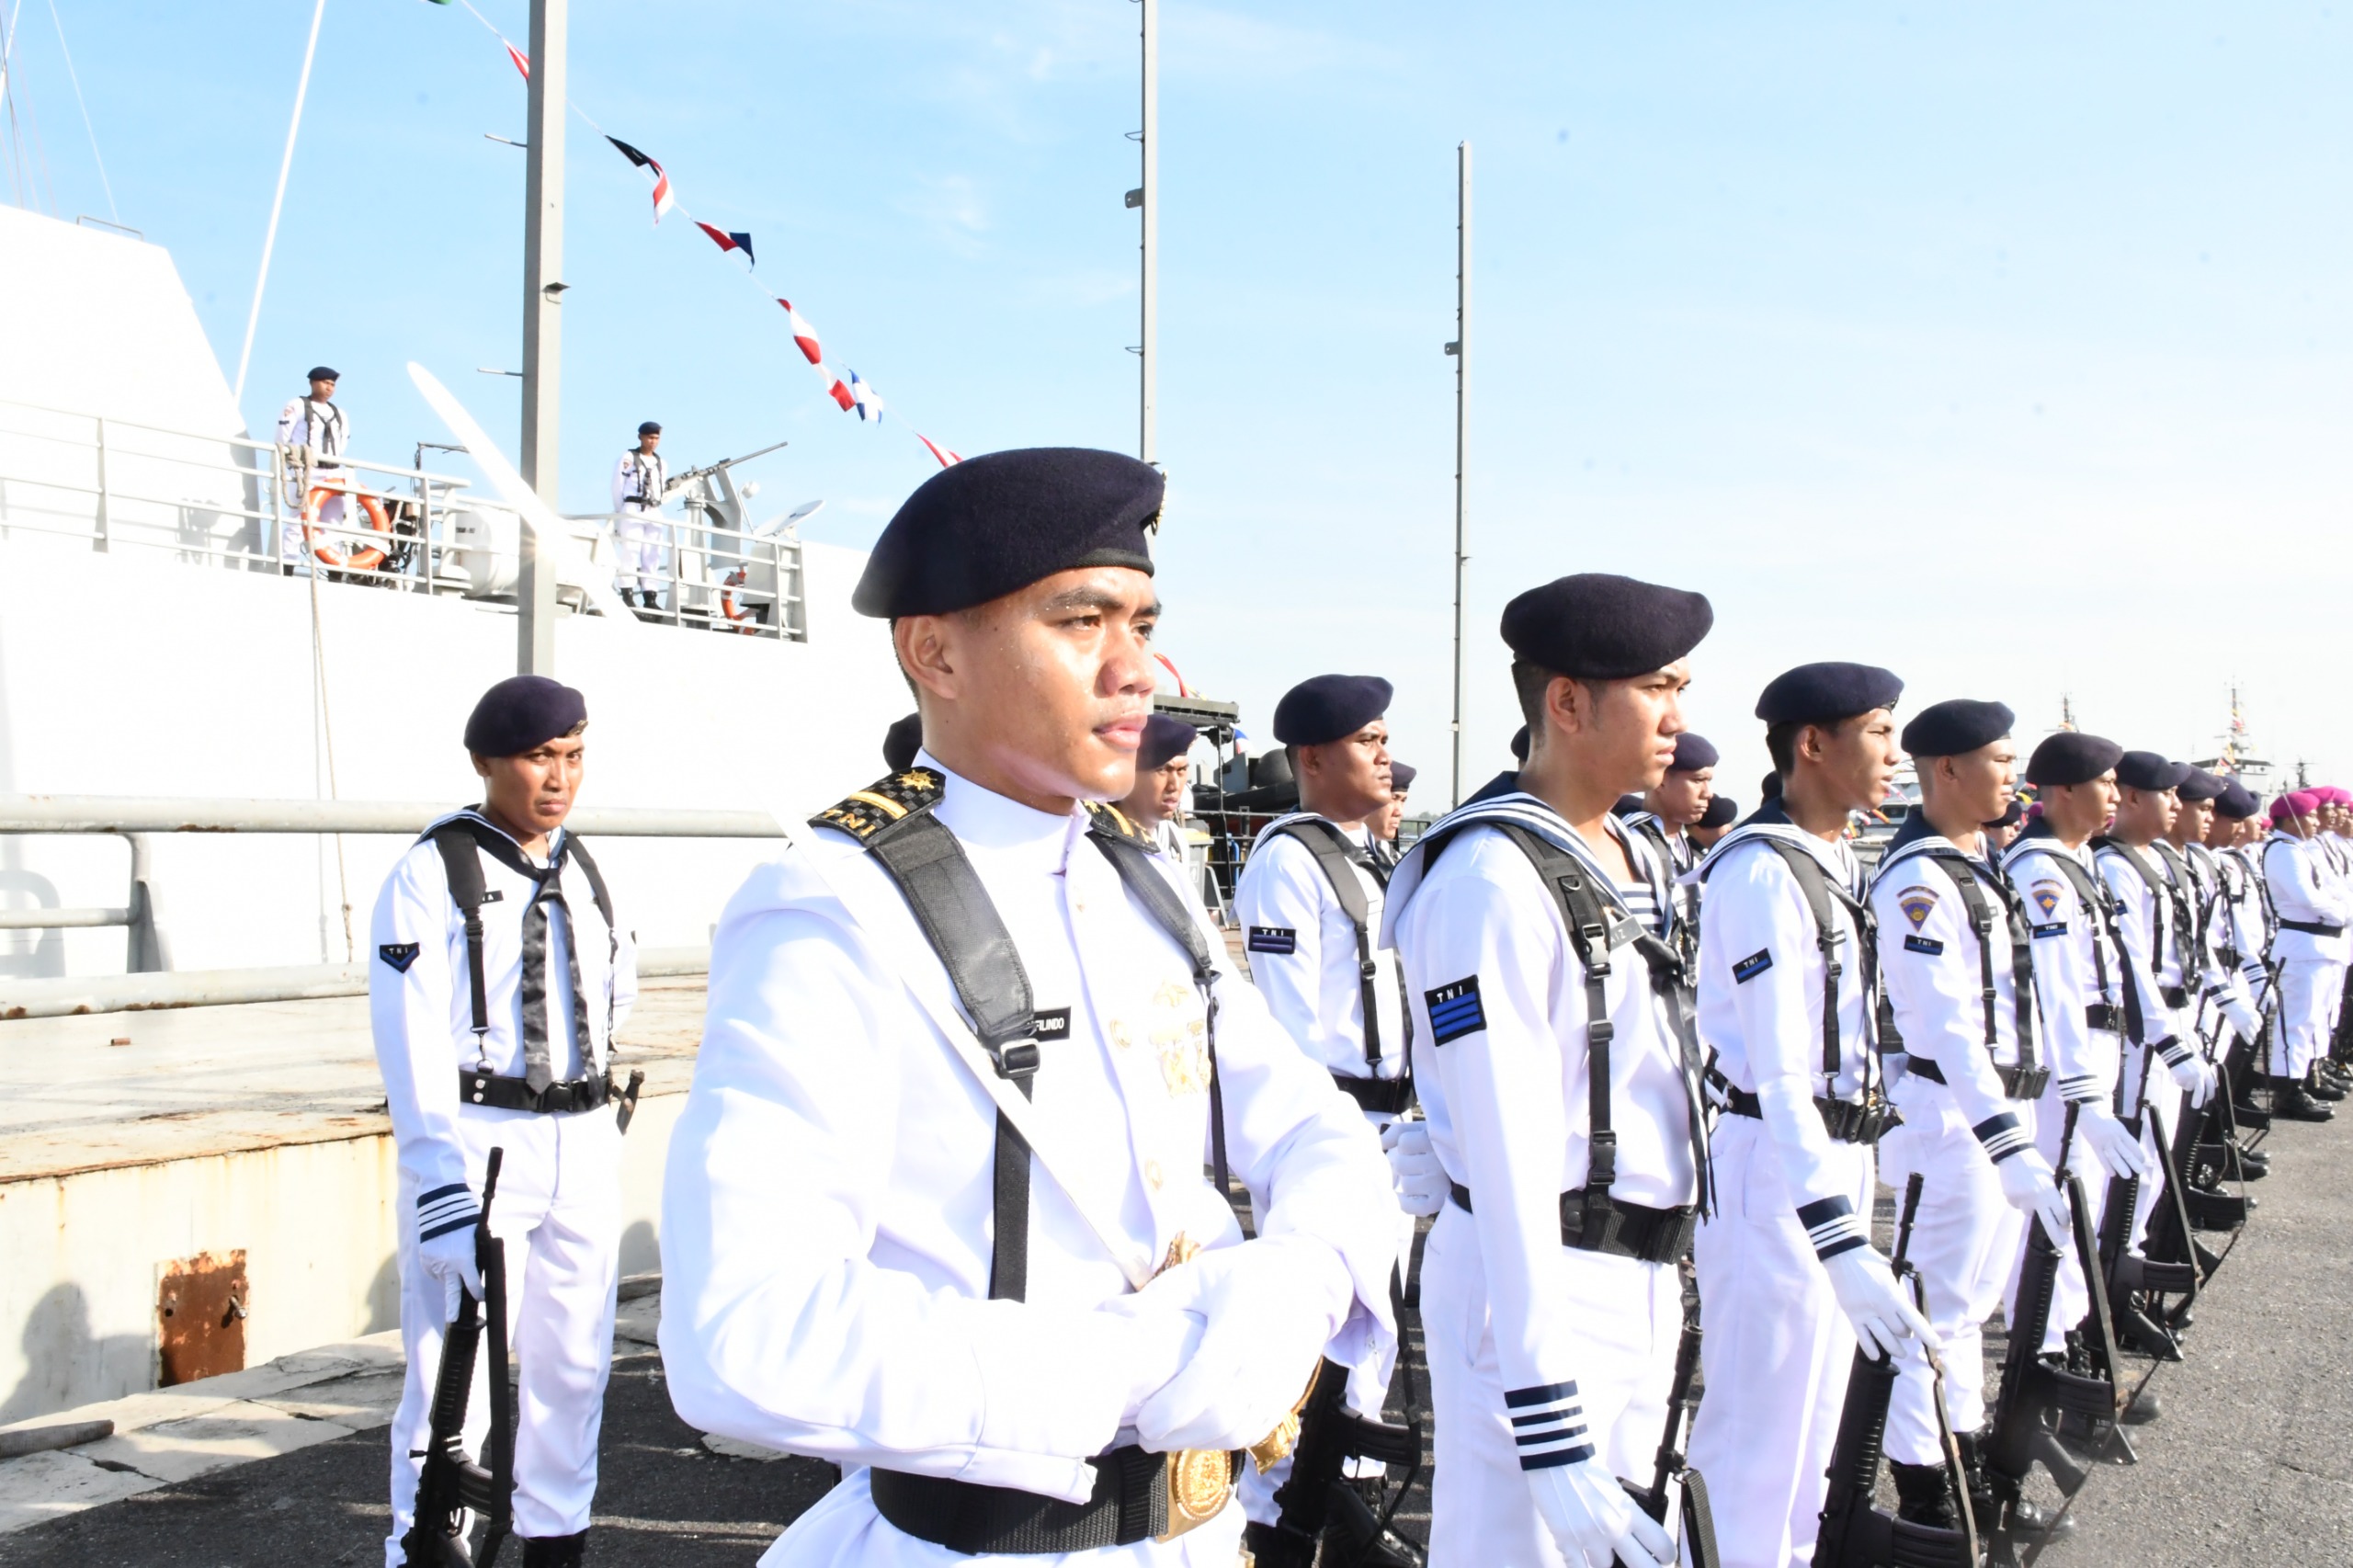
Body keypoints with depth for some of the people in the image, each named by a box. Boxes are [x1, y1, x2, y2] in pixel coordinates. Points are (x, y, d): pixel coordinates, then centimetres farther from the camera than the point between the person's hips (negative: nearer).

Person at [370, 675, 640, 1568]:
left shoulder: (582, 871, 10)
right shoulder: (434, 872, -8)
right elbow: (413, 1045, -16)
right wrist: (443, 1189, -25)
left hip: (585, 1142, 6)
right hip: (479, 1142, -6)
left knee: (574, 1363, 14)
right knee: (455, 1374, -8)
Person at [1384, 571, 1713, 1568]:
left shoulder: (1638, 860, 10)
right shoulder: (1493, 878, -19)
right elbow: (1507, 1157, -23)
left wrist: (1664, 1281, 18)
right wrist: (1552, 1432, -25)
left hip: (1645, 1281, 9)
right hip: (1536, 1287, -9)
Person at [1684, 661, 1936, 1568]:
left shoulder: (1836, 863, 10)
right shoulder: (1761, 874, -21)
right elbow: (1780, 1076, -27)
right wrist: (1843, 1240, -32)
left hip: (1833, 1157, 10)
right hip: (1772, 1164, -10)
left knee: (1815, 1404, 21)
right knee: (1759, 1423, 0)